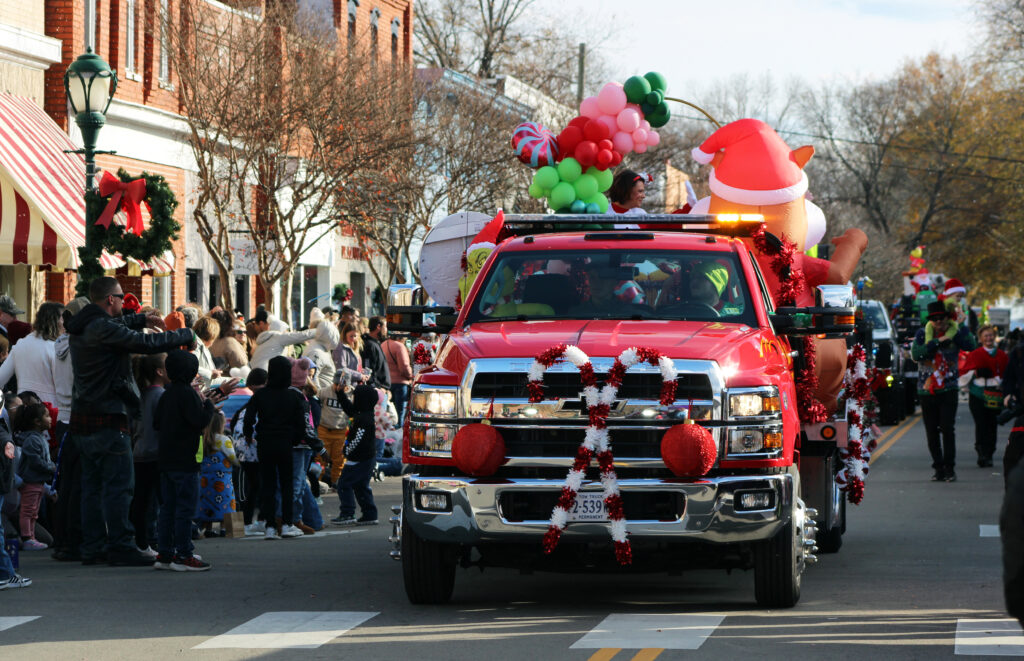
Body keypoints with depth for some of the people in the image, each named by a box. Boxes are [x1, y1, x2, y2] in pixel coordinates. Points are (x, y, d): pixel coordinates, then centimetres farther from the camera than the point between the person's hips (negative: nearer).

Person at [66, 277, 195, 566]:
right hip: (108, 419, -9)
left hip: (83, 419, 9)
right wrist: (186, 335, -6)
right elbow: (148, 343, -18)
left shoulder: (82, 328, 12)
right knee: (118, 485, -5)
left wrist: (142, 319, 37)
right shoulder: (105, 329, -18)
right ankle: (121, 547, -5)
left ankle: (92, 546, 15)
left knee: (92, 486, 13)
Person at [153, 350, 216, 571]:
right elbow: (201, 421, -22)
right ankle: (183, 555, -7)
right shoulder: (187, 393, -14)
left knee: (167, 507, 12)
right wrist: (208, 405, -5)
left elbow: (156, 423, 17)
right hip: (185, 460, -9)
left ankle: (164, 553, 14)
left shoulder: (167, 394, 12)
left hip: (166, 459, 9)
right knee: (185, 508, -6)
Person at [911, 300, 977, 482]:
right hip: (926, 390, 2)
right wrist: (937, 342, -16)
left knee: (948, 429, -10)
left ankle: (950, 468, -3)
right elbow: (915, 354, -12)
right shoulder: (923, 334, 4)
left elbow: (970, 346, -15)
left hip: (948, 390, -2)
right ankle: (939, 469, 13)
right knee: (931, 432, 4)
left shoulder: (955, 332, 2)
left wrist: (961, 325, -13)